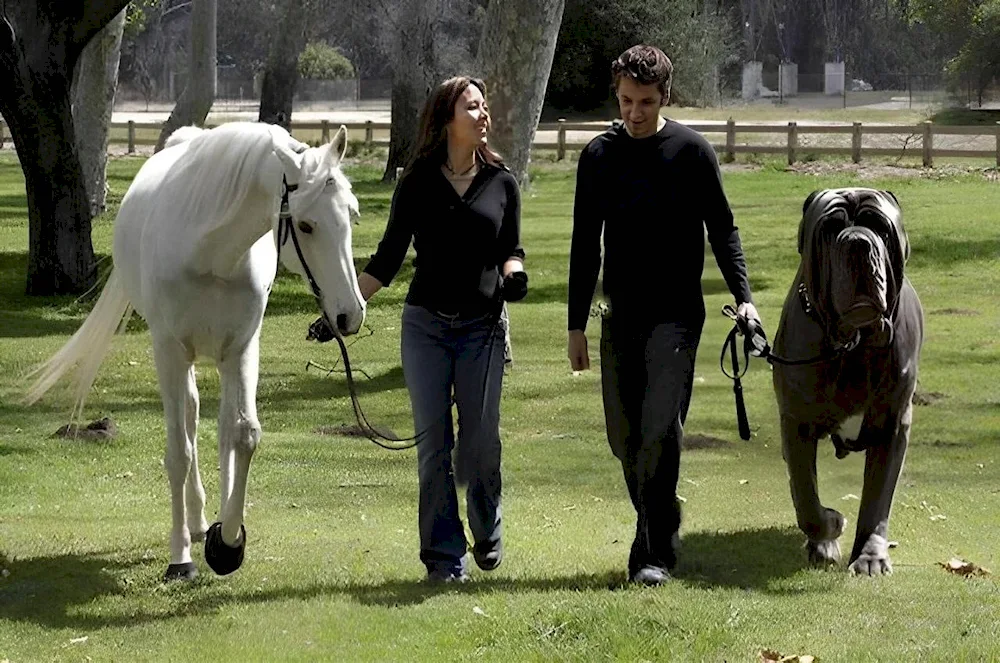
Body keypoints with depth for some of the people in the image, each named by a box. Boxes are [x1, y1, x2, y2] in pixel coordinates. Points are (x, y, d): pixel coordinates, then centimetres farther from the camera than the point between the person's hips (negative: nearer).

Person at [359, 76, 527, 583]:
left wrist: (513, 274, -10)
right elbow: (388, 257, 5)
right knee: (433, 446, 1)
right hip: (426, 326, 0)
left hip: (483, 327, 1)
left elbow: (511, 250, 13)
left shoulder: (502, 183, 4)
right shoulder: (418, 183, 0)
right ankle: (444, 556, 8)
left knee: (480, 444, 1)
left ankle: (486, 532, 27)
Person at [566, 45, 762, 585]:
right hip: (620, 316, 4)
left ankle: (653, 552, -12)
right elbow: (585, 246, 12)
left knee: (660, 429, -15)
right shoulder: (599, 156, 8)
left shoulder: (691, 151, -1)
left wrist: (743, 296, -11)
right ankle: (658, 533, 20)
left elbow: (722, 230, 2)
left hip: (676, 313, -4)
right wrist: (576, 324, 10)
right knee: (624, 435, 5)